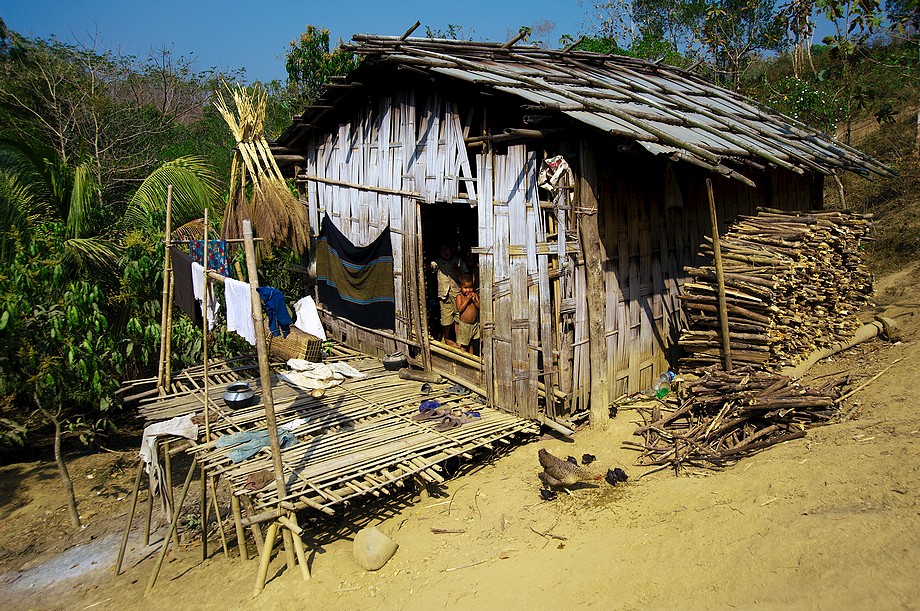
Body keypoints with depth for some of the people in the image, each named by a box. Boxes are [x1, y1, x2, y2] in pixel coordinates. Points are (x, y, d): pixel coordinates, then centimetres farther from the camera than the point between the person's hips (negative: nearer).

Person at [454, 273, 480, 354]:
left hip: (474, 324, 3)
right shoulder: (459, 297, -10)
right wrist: (467, 300, -23)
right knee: (463, 344, 4)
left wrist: (474, 300, -21)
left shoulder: (475, 295, -2)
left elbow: (480, 307, -6)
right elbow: (460, 309, -21)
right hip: (464, 324, -3)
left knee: (471, 343, 18)